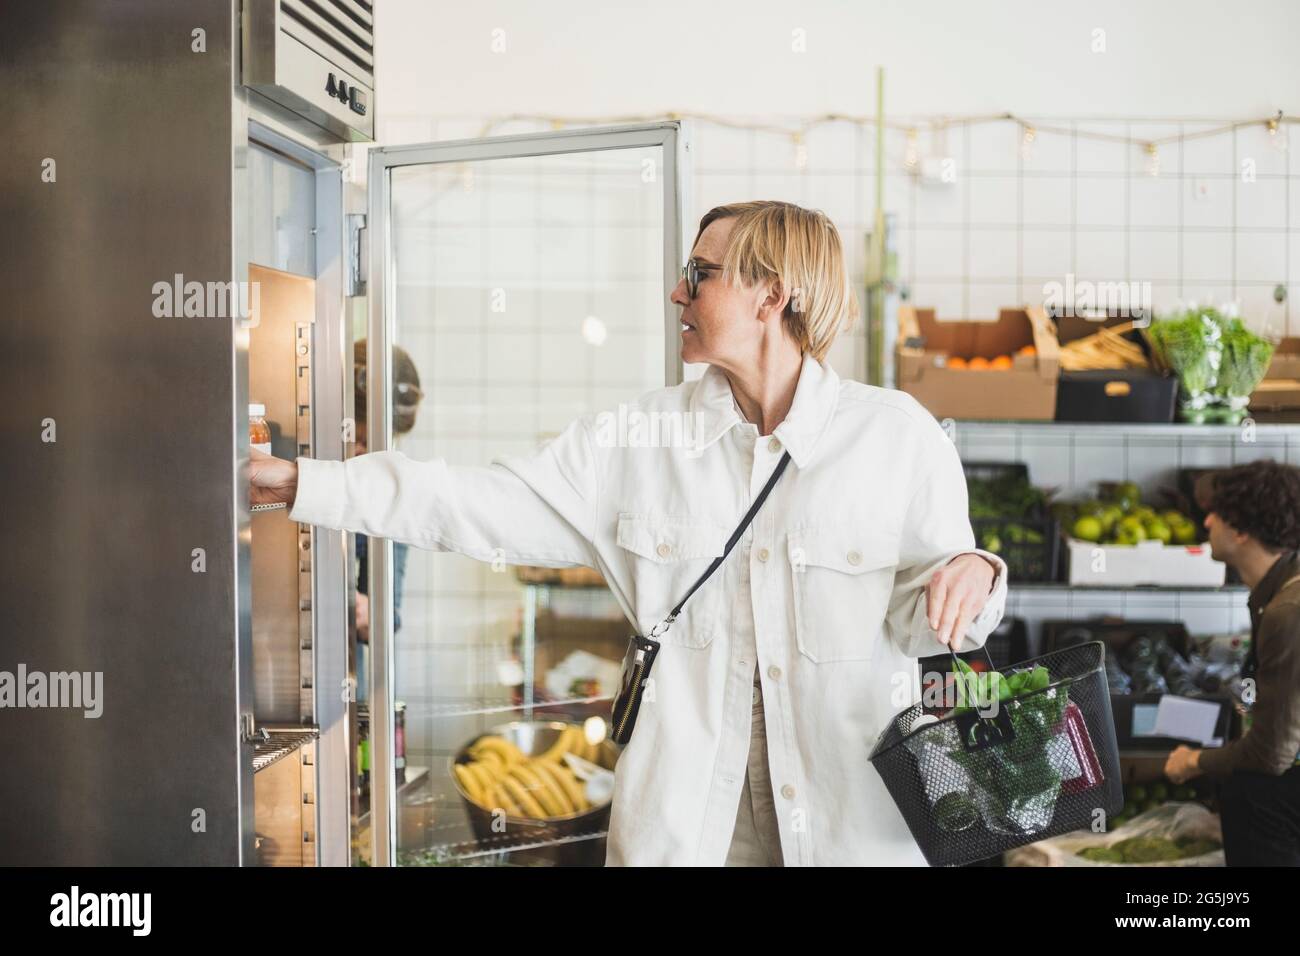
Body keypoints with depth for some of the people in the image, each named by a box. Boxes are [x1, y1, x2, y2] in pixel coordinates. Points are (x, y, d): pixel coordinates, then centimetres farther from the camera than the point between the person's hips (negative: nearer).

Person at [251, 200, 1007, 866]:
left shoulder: (896, 434, -3)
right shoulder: (640, 438, 4)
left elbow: (922, 617, 1)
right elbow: (485, 507, 2)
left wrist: (971, 574, -22)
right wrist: (304, 482, -1)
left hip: (857, 815, -2)